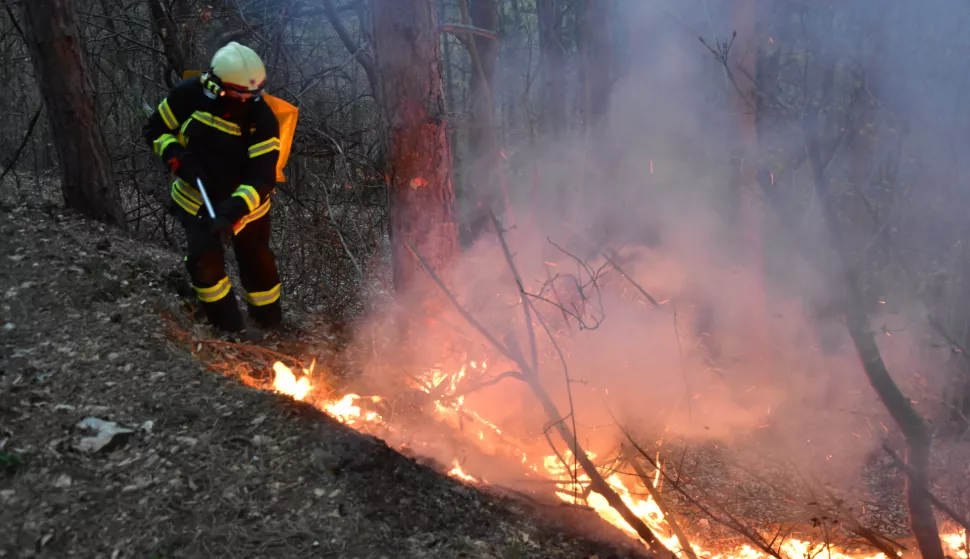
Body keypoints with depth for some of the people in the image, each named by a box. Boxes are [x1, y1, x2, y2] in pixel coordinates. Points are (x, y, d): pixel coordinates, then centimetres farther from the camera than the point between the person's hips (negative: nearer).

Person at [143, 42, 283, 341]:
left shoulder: (262, 118, -25)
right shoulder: (189, 95, -19)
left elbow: (262, 178, -29)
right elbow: (155, 130, -2)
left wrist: (233, 211, -42)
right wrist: (176, 157, -21)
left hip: (244, 203, -1)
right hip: (197, 197, 1)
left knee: (257, 261, 9)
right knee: (204, 258, -9)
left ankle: (270, 321, 31)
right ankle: (229, 325, 7)